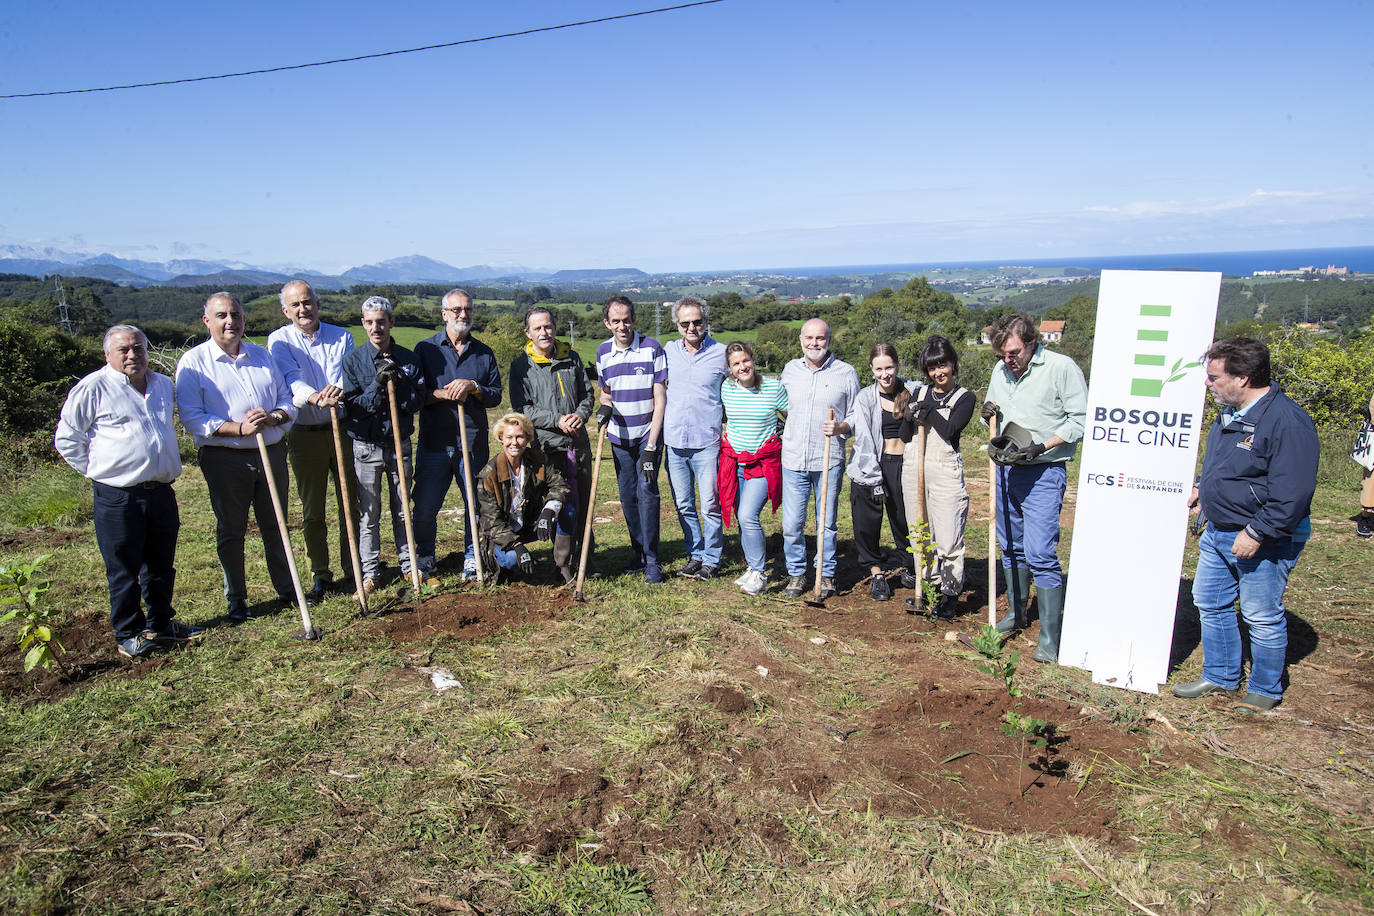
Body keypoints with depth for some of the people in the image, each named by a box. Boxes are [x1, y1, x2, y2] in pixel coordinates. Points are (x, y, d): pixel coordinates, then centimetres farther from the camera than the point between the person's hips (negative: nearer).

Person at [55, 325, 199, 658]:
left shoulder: (163, 384, 12)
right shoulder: (92, 387, -7)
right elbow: (66, 439, -1)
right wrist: (100, 469, -1)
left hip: (161, 491, 6)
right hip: (117, 497, -5)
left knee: (161, 565, 16)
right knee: (123, 570, 5)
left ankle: (161, 622, 30)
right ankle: (127, 634, 17)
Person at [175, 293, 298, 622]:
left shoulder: (262, 355, 11)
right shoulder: (193, 362, -3)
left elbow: (287, 401, 9)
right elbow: (192, 418, -11)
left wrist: (273, 417, -13)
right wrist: (240, 428, -21)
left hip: (272, 453, 3)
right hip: (224, 460, -3)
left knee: (275, 525, 13)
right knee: (230, 531, 8)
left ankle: (287, 589, 28)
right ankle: (236, 599, 22)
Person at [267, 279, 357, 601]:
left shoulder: (342, 337, 7)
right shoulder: (279, 341, 1)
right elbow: (291, 379, -15)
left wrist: (339, 389, -31)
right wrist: (316, 398, -36)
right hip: (304, 435, -1)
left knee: (351, 504, 6)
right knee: (312, 510, 6)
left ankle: (353, 568, 20)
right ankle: (320, 575, 16)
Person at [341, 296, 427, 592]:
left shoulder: (408, 359, 2)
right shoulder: (353, 359, -2)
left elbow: (416, 402, -5)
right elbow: (352, 406, -8)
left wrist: (396, 384, -20)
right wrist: (377, 385, -21)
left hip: (400, 444, 2)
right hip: (366, 447, -1)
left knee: (403, 510, 12)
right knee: (369, 514, 5)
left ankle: (408, 563, 24)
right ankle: (370, 571, 15)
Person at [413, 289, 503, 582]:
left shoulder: (484, 353, 13)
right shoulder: (425, 349, 6)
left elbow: (496, 395, 8)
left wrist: (473, 388, -10)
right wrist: (442, 393, -15)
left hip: (474, 442, 2)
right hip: (435, 442, -1)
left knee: (476, 505, 5)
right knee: (425, 507, 1)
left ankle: (472, 559, 19)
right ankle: (425, 558, 21)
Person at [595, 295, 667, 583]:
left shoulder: (652, 349, -10)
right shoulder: (603, 352, 4)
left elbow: (660, 400, -11)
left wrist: (651, 447, -16)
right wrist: (605, 406, -9)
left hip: (648, 434, -4)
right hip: (619, 437, 5)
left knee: (646, 492, -12)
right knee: (627, 496, 8)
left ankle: (652, 560, -4)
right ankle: (639, 554, 21)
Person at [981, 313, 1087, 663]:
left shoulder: (1062, 367, -11)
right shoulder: (1001, 370, 10)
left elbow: (1081, 420, -10)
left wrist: (1043, 445, -20)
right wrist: (988, 413, -1)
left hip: (1043, 473, -7)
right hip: (1006, 469, 7)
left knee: (1040, 553, -11)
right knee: (1010, 547, 16)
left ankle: (1050, 636, -2)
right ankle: (1017, 614, 32)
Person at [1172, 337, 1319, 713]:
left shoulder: (1287, 421, -22)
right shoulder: (1230, 413, 7)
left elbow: (1293, 493, -25)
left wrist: (1257, 533, -24)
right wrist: (1203, 488, 15)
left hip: (1263, 542, -9)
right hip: (1218, 532, 9)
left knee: (1262, 617, 5)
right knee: (1209, 603, 17)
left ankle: (1264, 690, 24)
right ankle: (1219, 676, 33)